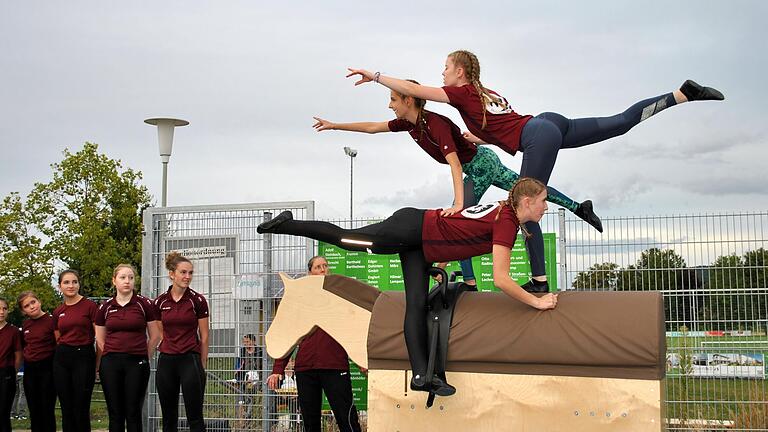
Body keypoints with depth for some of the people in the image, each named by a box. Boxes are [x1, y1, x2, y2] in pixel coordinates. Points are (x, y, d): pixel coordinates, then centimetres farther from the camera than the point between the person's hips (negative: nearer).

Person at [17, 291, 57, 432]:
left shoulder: (51, 321, -11)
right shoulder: (25, 324, 9)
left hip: (47, 368, -6)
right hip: (29, 369, 6)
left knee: (47, 410, -2)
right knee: (34, 411, 10)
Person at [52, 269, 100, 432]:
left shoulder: (89, 306, -5)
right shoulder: (57, 312, 11)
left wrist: (97, 365, -7)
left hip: (84, 357, -5)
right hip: (61, 359, 5)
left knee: (81, 409, -3)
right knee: (66, 409, 7)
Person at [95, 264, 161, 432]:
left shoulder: (145, 304, -2)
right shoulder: (105, 308, 5)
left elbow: (155, 336, 4)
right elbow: (100, 340, 15)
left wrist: (143, 358, 7)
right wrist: (113, 355, 12)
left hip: (136, 363, -2)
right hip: (110, 364, 2)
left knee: (133, 412, 2)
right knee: (115, 412, 6)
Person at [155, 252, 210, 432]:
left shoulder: (197, 300, -4)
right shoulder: (160, 302, 4)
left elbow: (204, 336, 1)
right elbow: (159, 334, 12)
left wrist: (202, 366, 3)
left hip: (190, 361, -3)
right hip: (166, 361, 3)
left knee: (195, 417, -2)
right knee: (168, 417, 10)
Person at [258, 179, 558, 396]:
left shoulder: (505, 212, 2)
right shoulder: (507, 222, -25)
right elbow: (500, 280, -30)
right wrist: (537, 302, -23)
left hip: (421, 249, 8)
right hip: (412, 227, -8)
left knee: (417, 305, 3)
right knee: (344, 238, 3)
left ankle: (420, 375, 1)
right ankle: (286, 224, 18)